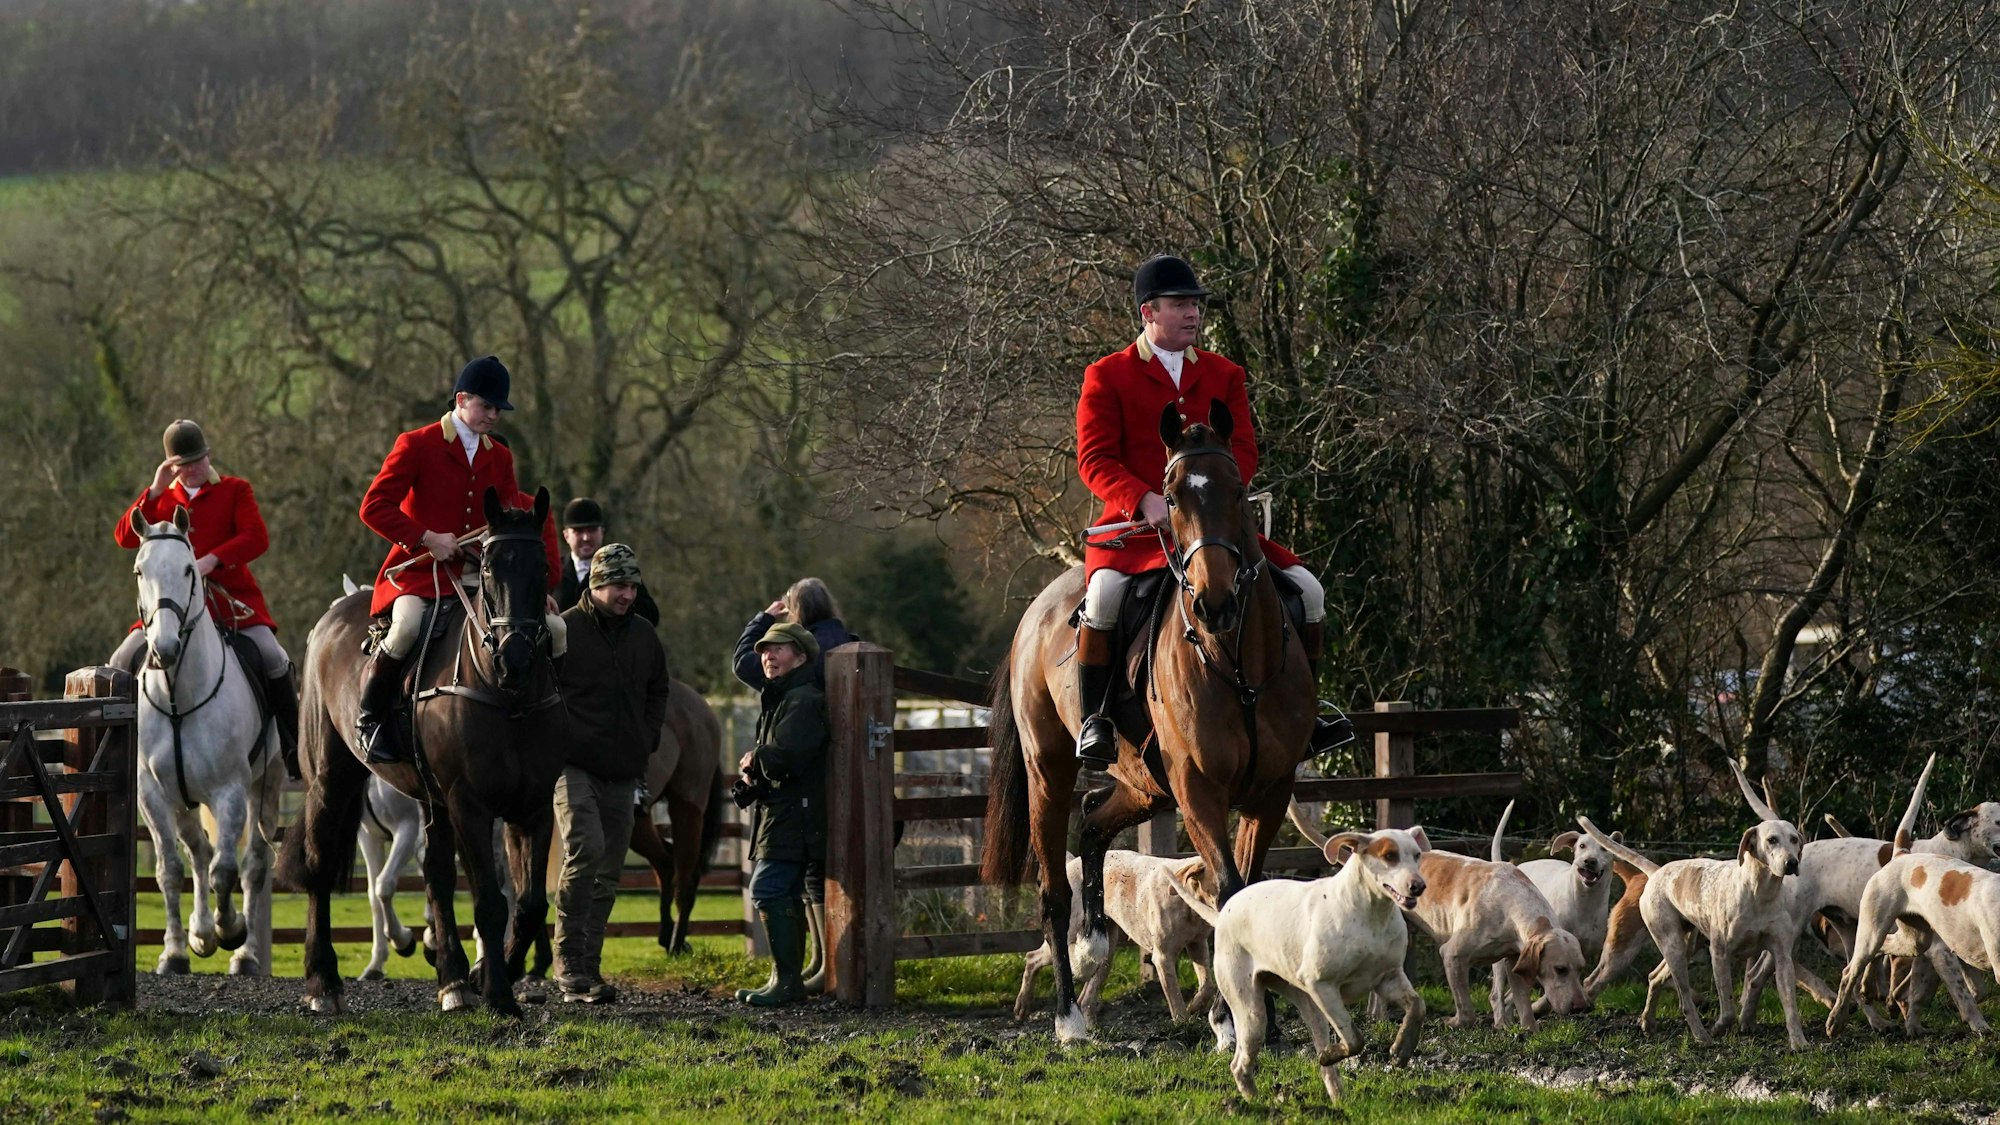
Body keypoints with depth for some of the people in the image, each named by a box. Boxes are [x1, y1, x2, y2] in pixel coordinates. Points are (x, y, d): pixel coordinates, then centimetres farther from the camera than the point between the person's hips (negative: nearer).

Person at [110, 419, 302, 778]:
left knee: (272, 657, -23)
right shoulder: (161, 499, 14)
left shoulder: (234, 490, 6)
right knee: (123, 661, -10)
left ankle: (294, 748, -10)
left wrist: (212, 560, -22)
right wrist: (155, 491, -8)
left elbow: (257, 538, -8)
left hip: (231, 598, -3)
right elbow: (124, 537, 1)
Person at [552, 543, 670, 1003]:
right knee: (586, 847, -23)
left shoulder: (644, 638, 14)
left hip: (621, 773, 6)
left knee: (608, 873, 8)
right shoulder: (564, 630, -5)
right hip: (573, 765, -6)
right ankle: (569, 961, -18)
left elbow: (657, 693, 27)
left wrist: (647, 740, 13)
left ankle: (589, 968, 15)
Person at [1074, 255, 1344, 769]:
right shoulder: (1106, 377, 4)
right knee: (1105, 591, -35)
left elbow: (1243, 453, 5)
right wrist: (1145, 501, -24)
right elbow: (1095, 459, -5)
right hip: (1133, 525, -4)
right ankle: (1093, 720, -24)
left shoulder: (1224, 376, 15)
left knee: (1306, 588, -8)